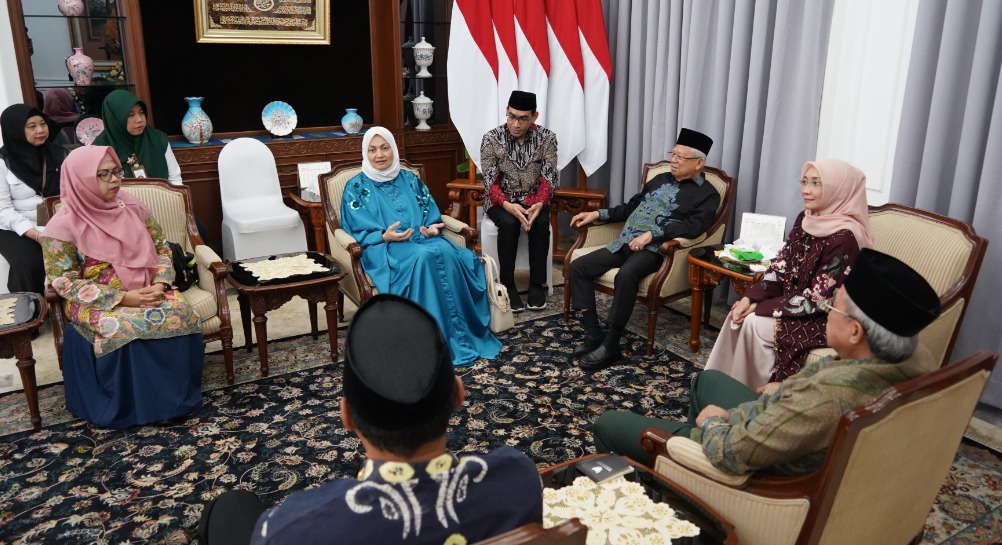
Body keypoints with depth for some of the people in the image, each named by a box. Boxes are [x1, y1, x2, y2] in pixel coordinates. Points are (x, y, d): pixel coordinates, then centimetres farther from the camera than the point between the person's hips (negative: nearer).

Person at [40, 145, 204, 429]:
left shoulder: (131, 206, 5)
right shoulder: (64, 225, -8)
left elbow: (161, 249, 9)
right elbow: (64, 281, -10)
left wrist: (160, 284, -12)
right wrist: (123, 298, -20)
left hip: (147, 291, 4)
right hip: (97, 303, -3)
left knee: (182, 313, -26)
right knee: (128, 329, -34)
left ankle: (178, 395, -12)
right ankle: (140, 405, -14)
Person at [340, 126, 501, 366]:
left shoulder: (410, 179, 19)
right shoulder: (356, 187, 7)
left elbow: (431, 213, 16)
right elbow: (357, 231, -1)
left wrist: (432, 228, -8)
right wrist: (385, 236, -19)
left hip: (423, 240, 4)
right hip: (384, 248, -4)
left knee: (447, 253, -32)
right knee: (424, 257, -36)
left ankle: (464, 334, -26)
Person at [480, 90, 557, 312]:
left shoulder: (547, 138, -7)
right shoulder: (491, 139, -11)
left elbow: (548, 178, -9)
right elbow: (491, 182, -14)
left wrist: (539, 204, -29)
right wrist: (508, 205, -32)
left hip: (533, 199, 1)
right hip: (500, 200, -1)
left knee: (540, 223, -30)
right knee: (509, 223, -32)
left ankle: (536, 284, -16)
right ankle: (507, 285, -19)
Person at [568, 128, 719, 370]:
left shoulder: (707, 194, 2)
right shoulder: (661, 179, 24)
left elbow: (692, 227, -15)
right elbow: (631, 206, 28)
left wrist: (651, 234, -24)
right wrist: (597, 214, 17)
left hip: (654, 249, -7)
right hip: (624, 242, 8)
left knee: (626, 275, -38)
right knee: (578, 266, -10)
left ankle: (610, 345, -27)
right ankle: (593, 334, -9)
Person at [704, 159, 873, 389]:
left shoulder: (844, 238, -23)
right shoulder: (806, 219, 2)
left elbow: (817, 299, -23)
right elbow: (781, 267, 3)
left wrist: (761, 307, -19)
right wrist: (750, 297, -12)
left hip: (826, 319, -7)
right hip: (793, 303, 7)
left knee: (754, 323, -20)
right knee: (738, 315, -11)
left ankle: (758, 393, -1)